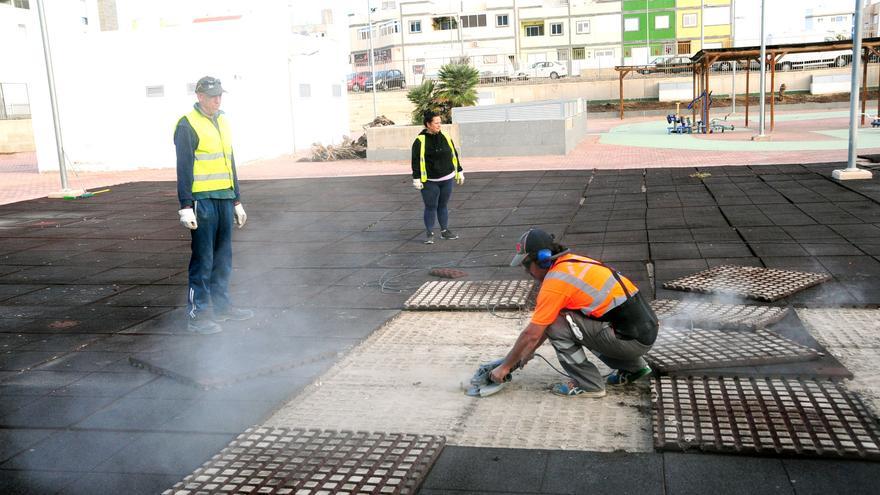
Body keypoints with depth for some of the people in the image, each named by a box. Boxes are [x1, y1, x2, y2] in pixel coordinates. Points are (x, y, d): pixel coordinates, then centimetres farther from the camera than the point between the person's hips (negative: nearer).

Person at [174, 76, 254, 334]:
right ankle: (195, 315, 1)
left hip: (224, 199, 8)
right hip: (202, 200, -8)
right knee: (203, 259, -5)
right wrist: (185, 206, -16)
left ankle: (222, 306, 24)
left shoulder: (222, 122, 17)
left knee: (223, 256, 13)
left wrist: (237, 201, 21)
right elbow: (183, 169, -11)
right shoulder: (187, 126, -7)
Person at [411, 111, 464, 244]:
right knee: (430, 207, 0)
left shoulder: (446, 138, 6)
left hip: (447, 179, 4)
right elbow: (416, 161, -8)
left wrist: (459, 172, 16)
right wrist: (416, 179, -12)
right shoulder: (420, 141, -9)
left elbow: (454, 155, 15)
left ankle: (445, 231, 23)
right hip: (429, 182, -4)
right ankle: (429, 234, 8)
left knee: (443, 205, 13)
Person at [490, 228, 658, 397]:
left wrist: (505, 367, 2)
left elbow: (531, 334, -11)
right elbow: (544, 320, 21)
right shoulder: (571, 263, 12)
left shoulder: (556, 281, -15)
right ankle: (632, 367, 25)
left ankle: (588, 385, 2)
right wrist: (527, 353, 25)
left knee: (555, 324, -10)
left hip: (633, 339, -9)